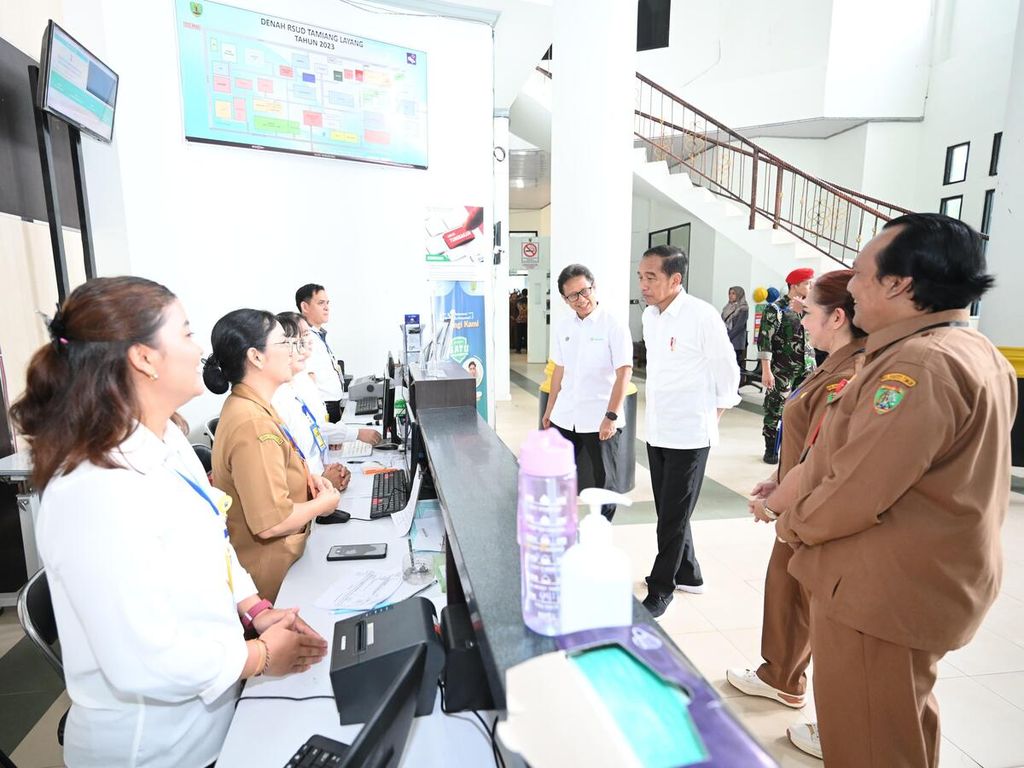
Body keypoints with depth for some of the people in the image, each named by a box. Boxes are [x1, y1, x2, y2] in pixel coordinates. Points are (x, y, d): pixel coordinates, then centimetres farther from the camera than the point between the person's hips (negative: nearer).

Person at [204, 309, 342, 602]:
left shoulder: (245, 404, 2)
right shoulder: (253, 423, -29)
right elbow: (271, 522, -31)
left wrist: (305, 476, 3)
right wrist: (322, 504, -14)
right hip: (267, 575, -9)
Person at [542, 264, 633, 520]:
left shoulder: (614, 326, -9)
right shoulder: (562, 327, 7)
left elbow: (624, 372, -14)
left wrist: (611, 416, -21)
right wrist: (549, 410, 17)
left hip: (600, 420, -5)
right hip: (564, 418, 5)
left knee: (604, 483, 8)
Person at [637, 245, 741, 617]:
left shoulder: (703, 316, -17)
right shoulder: (650, 315, 5)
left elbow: (727, 372, -8)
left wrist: (713, 416, 0)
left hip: (689, 434, -7)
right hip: (657, 431, 7)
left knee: (673, 518, 5)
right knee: (668, 512, 17)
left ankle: (661, 589, 21)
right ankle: (688, 574, 36)